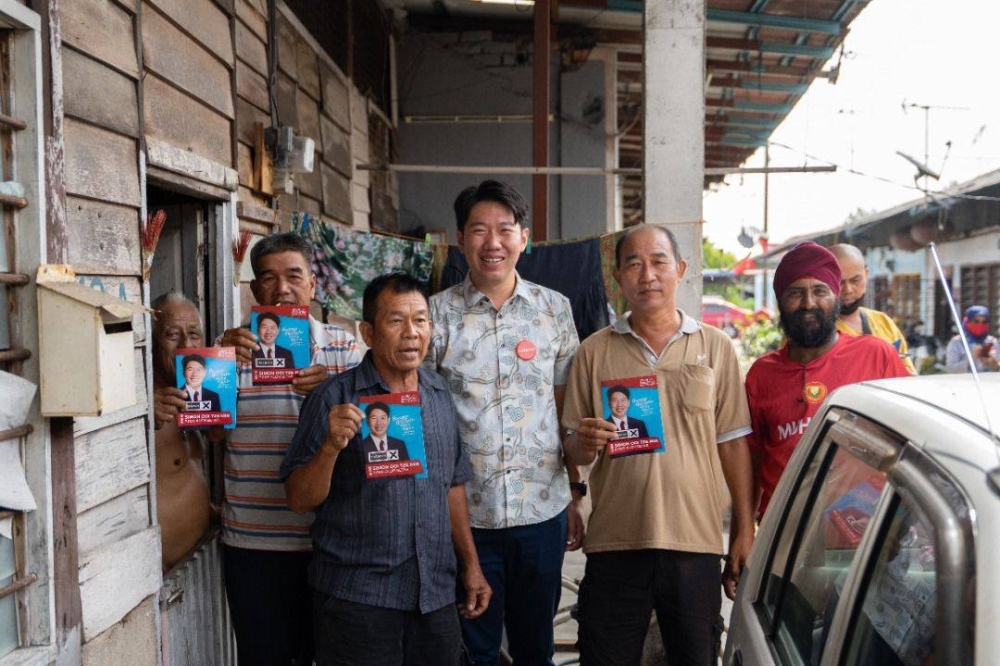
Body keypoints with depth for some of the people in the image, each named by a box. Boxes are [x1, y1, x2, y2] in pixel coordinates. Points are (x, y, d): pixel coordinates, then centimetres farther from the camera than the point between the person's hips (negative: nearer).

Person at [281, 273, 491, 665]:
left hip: (436, 594, 5)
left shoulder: (440, 395, 7)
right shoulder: (334, 400, -9)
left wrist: (471, 564, 13)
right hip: (357, 599, -4)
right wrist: (330, 447, -26)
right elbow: (299, 500, -9)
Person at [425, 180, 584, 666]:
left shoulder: (554, 308, 3)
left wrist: (577, 495, 7)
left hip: (543, 510, 2)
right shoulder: (439, 314, -3)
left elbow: (568, 409, 8)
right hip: (465, 513, -1)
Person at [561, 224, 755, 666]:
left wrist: (744, 531, 3)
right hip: (614, 545, 0)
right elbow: (576, 453, 7)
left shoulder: (716, 347, 5)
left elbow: (732, 443, 6)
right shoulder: (593, 352, 5)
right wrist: (586, 443, -16)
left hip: (696, 544, 0)